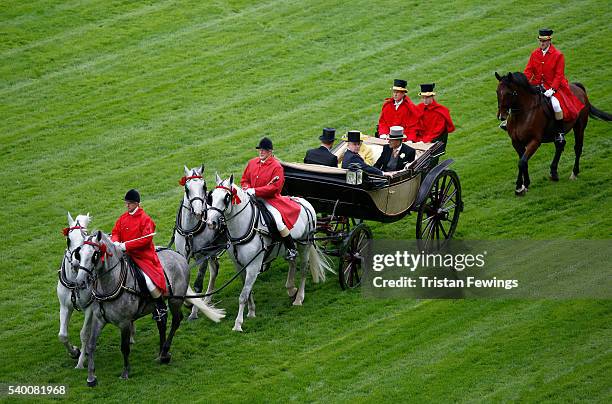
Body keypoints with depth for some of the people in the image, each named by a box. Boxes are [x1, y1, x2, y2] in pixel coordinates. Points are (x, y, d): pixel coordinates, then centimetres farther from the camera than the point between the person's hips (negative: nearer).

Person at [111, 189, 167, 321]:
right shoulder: (123, 218, 10)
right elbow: (115, 232, 13)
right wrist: (115, 242, -12)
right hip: (126, 255, 7)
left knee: (149, 281, -20)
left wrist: (126, 245, -23)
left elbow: (146, 239, -18)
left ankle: (161, 307, 0)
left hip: (143, 255, -7)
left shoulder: (145, 219, -10)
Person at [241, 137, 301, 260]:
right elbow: (244, 180, 18)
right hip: (253, 199, 6)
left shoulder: (276, 167, -11)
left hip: (270, 199, -6)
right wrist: (247, 188, -7)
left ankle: (292, 249, -10)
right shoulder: (252, 163, 8)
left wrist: (255, 191, -24)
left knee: (278, 221, -24)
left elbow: (274, 187, -19)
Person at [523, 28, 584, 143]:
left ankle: (560, 132, -18)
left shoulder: (558, 55, -7)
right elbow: (528, 71, 5)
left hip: (553, 86, -5)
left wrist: (552, 89, -22)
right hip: (537, 85, 5)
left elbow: (559, 75, -10)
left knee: (556, 104, -31)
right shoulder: (534, 54, 6)